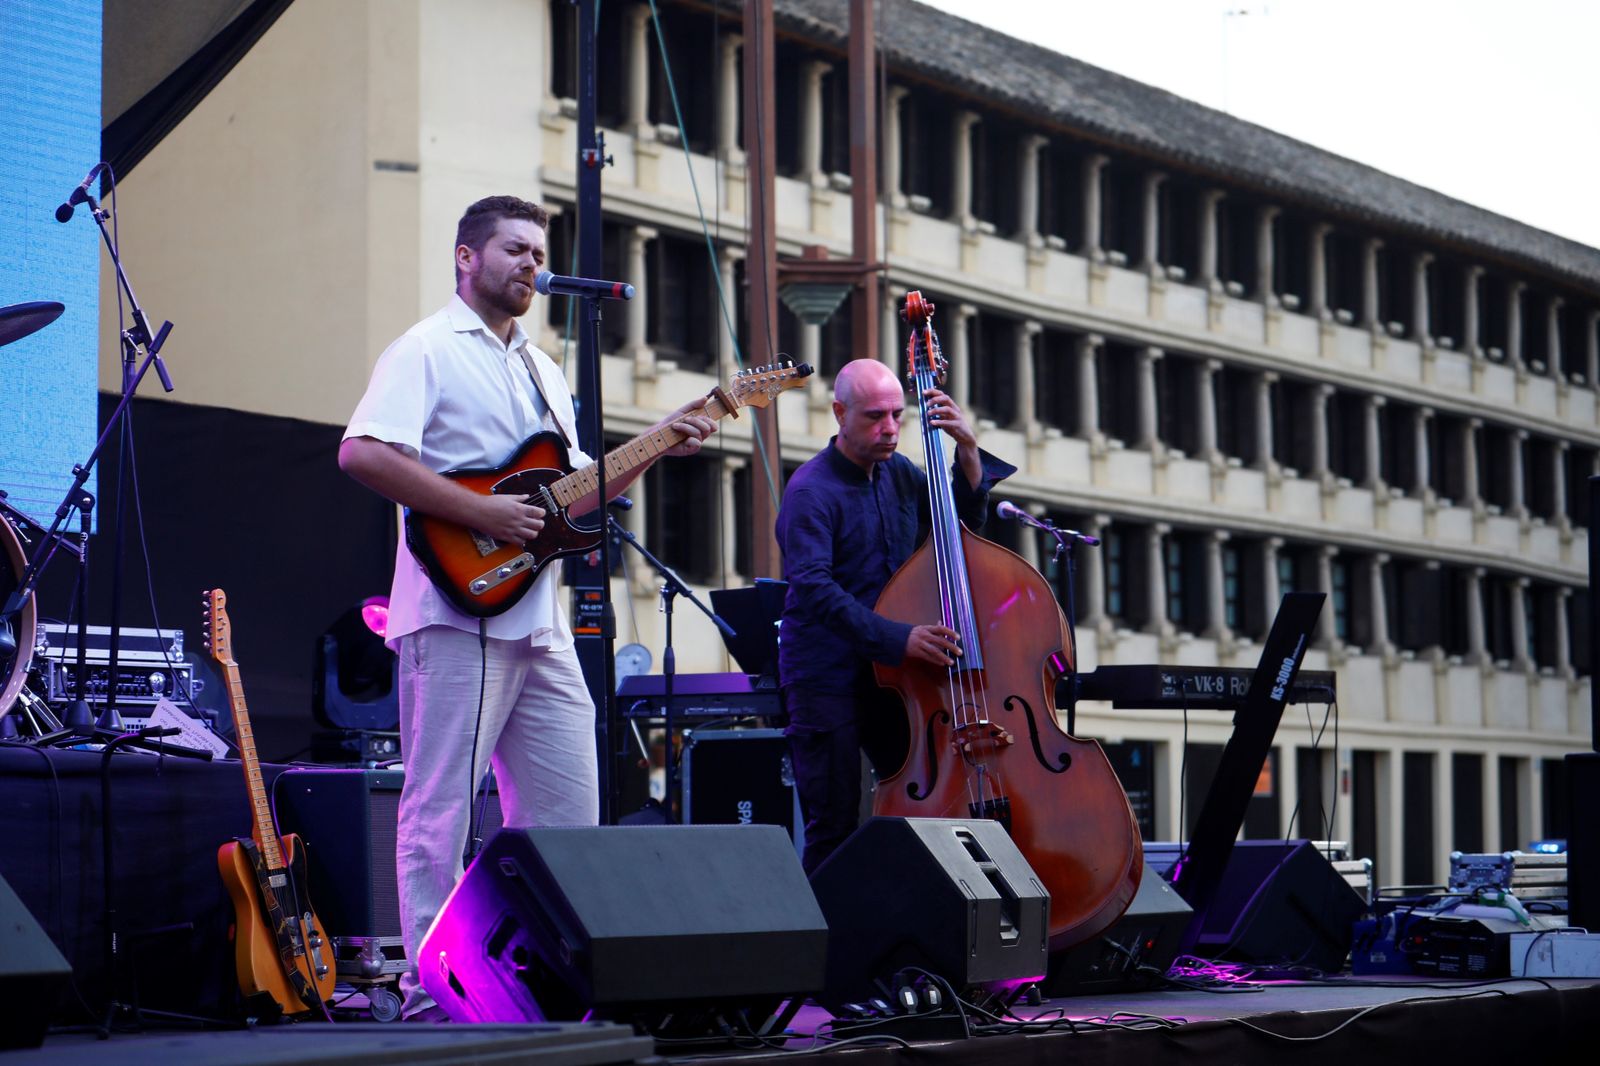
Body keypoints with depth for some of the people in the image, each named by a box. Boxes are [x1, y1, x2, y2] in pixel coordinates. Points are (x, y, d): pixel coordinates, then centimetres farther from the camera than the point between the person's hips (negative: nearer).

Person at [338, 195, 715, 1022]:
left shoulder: (541, 370, 22)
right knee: (440, 812, -5)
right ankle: (430, 991, -1)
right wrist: (482, 513, -20)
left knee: (567, 810, 8)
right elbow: (362, 454, -18)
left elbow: (575, 490, 25)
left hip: (538, 619, 8)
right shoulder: (427, 351, -4)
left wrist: (657, 446, 10)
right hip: (458, 609, -8)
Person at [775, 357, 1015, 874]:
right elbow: (812, 588, -24)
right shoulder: (811, 492, -13)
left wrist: (968, 449, 1)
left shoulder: (898, 473, 10)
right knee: (834, 830, -5)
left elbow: (965, 518, 18)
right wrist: (896, 639, -33)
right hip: (825, 681, -6)